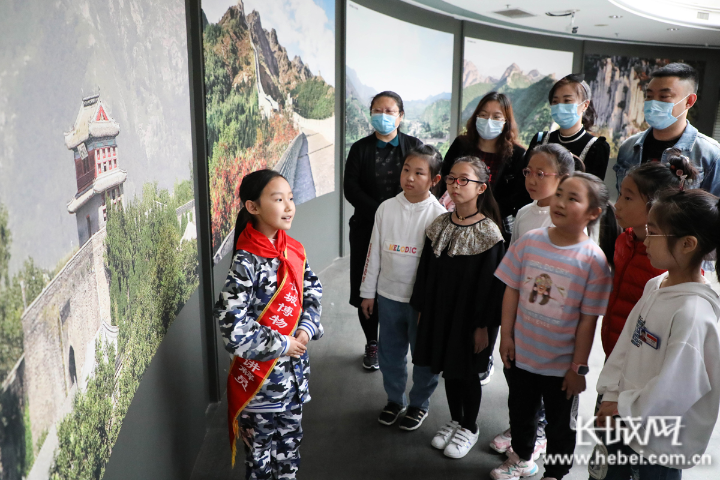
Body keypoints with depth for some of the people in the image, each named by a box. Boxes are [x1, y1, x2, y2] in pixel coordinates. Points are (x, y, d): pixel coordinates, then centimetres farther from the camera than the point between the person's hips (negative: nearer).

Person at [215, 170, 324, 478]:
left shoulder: (293, 250, -3)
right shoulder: (247, 264, -24)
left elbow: (313, 291, 10)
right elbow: (233, 327, -26)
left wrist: (307, 329, -7)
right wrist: (281, 346, -19)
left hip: (294, 366, 6)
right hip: (260, 371, -6)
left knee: (291, 434, 24)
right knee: (261, 442, 15)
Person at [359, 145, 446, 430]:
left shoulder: (439, 215, -11)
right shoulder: (387, 208, -2)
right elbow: (374, 251, 4)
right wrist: (368, 292, 7)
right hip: (388, 294, 3)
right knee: (390, 353, 16)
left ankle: (419, 404, 34)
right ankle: (395, 399, 38)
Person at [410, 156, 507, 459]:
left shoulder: (489, 233, -15)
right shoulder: (439, 225, 1)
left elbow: (491, 283, -14)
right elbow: (426, 270, 6)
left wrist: (484, 325, -13)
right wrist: (422, 309, 8)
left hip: (470, 317, -5)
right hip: (440, 312, 5)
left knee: (467, 373, 11)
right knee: (448, 369, 17)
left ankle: (469, 429, 33)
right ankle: (455, 421, 39)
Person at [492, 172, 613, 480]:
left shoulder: (593, 259, -18)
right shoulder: (529, 241, -9)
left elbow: (588, 318, -14)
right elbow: (511, 290, -2)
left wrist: (578, 367, -10)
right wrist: (506, 336, -3)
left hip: (562, 363, -3)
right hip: (521, 353, 4)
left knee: (560, 425, 17)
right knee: (520, 411, 25)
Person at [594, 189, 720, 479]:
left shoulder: (693, 313, -28)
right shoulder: (655, 285, -3)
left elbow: (672, 390, -25)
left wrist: (622, 407, -13)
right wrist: (610, 398, -1)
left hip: (660, 442, -7)